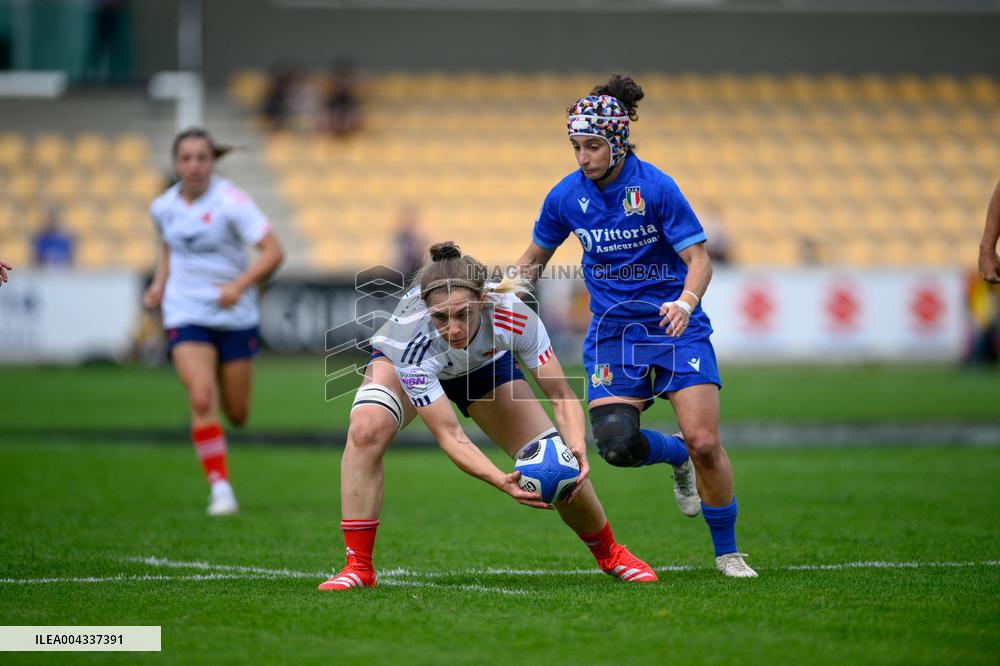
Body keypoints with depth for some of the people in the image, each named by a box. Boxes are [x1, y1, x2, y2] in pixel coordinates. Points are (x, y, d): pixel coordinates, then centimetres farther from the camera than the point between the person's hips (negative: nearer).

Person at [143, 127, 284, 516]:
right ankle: (220, 489, -12)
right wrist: (158, 286, 5)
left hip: (235, 316, -1)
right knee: (202, 401, -19)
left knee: (237, 414, 7)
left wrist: (239, 286, -29)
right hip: (186, 316, 1)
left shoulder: (230, 201, -14)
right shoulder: (163, 207, 1)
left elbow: (273, 251, -17)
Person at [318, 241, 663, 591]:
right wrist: (502, 481, -55)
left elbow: (561, 396, -28)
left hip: (486, 365, 2)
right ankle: (358, 568, -24)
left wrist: (577, 449, -46)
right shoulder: (412, 338, -43)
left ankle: (609, 553, 26)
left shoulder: (514, 315, -38)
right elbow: (450, 436, -40)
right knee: (365, 430, -34)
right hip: (401, 364, -2)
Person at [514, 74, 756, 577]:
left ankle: (727, 551, 7)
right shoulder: (566, 196, -1)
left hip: (675, 326, -3)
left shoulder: (655, 187, -13)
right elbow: (534, 258, 15)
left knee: (704, 442, -13)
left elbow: (698, 258, -13)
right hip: (612, 331, 3)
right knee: (615, 445, -17)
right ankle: (675, 454, 18)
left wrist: (685, 301, -33)